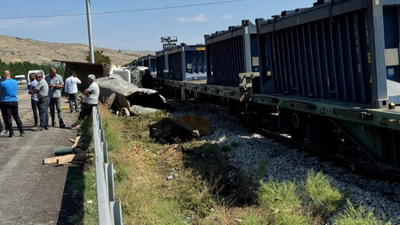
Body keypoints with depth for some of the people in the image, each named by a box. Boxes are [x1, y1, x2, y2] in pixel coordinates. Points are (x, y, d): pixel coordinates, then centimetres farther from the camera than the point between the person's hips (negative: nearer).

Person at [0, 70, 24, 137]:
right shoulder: (15, 82, 4)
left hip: (6, 102, -4)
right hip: (14, 101, 5)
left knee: (8, 118, 3)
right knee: (16, 117, 13)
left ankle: (11, 133, 4)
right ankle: (22, 132, 10)